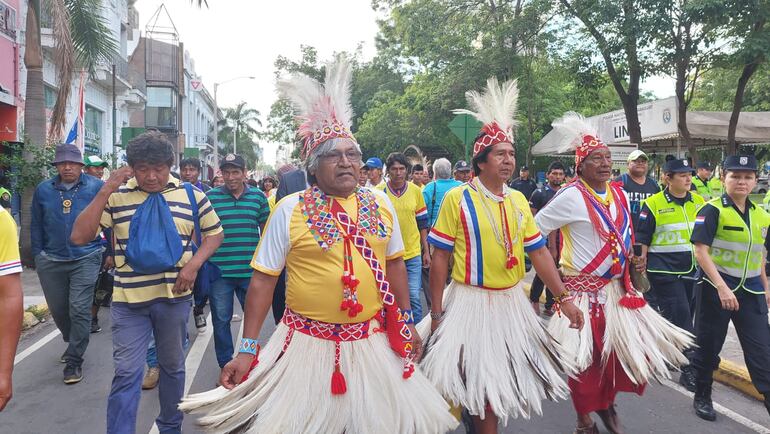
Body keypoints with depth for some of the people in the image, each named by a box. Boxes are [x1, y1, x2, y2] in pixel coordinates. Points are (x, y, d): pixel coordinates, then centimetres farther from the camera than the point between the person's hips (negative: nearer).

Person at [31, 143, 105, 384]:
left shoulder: (96, 187, -3)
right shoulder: (43, 189, 5)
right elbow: (37, 225, 12)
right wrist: (38, 256, 8)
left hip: (85, 258, -4)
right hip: (51, 261, 4)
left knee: (79, 309, -6)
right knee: (58, 309, 16)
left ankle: (74, 360, 6)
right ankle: (73, 343, 43)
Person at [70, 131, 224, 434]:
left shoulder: (191, 195, 0)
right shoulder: (115, 196, -1)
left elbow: (214, 233, 8)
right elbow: (79, 236, -9)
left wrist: (193, 264, -9)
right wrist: (106, 190, -16)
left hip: (175, 296, 2)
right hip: (128, 300, -1)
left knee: (173, 366, 17)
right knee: (126, 373, -1)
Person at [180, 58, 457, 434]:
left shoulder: (380, 205, 3)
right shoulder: (289, 210, -7)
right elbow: (263, 279, -5)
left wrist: (405, 321, 13)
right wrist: (247, 349, -6)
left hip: (372, 340, 3)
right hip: (308, 343, -3)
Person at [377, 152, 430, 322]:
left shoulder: (415, 191, 3)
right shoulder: (379, 192, -4)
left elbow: (422, 223, 9)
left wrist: (426, 251, 8)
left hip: (413, 253, 1)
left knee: (414, 297, 2)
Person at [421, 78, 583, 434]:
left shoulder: (518, 200, 5)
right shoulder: (457, 198, -10)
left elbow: (539, 252, 7)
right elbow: (440, 257, -9)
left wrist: (564, 299, 2)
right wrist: (437, 312, -10)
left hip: (512, 302, 5)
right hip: (470, 302, -5)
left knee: (499, 382, 17)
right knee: (476, 383, 5)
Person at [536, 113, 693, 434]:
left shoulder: (619, 194, 8)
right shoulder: (572, 196, -15)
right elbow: (535, 229, -11)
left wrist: (632, 262, 11)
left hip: (616, 287, 7)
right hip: (583, 290, -7)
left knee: (628, 349, 10)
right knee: (585, 357, 0)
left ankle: (608, 403, 36)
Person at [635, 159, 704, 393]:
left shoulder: (699, 202, 8)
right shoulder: (653, 204, -7)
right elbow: (642, 240, -4)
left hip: (693, 269, 6)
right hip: (664, 270, -5)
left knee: (683, 315, 13)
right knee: (680, 317, -7)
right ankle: (689, 369, 0)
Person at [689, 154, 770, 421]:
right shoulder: (713, 210, -11)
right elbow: (701, 251, -18)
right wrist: (722, 288, -24)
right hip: (715, 289, -4)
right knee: (708, 347, 10)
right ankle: (702, 397, 29)